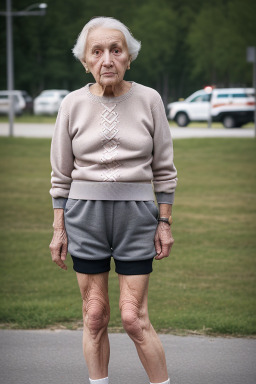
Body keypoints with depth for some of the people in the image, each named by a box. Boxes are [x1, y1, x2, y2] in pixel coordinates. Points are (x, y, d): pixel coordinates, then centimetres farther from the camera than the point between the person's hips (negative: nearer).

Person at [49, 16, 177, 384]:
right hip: (84, 214, 1)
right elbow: (61, 173, 7)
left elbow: (163, 168, 4)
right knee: (94, 315, 6)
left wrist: (164, 222, 2)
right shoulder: (73, 104, 0)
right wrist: (59, 229, 5)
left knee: (134, 318, -4)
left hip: (136, 214, -1)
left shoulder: (149, 100, -2)